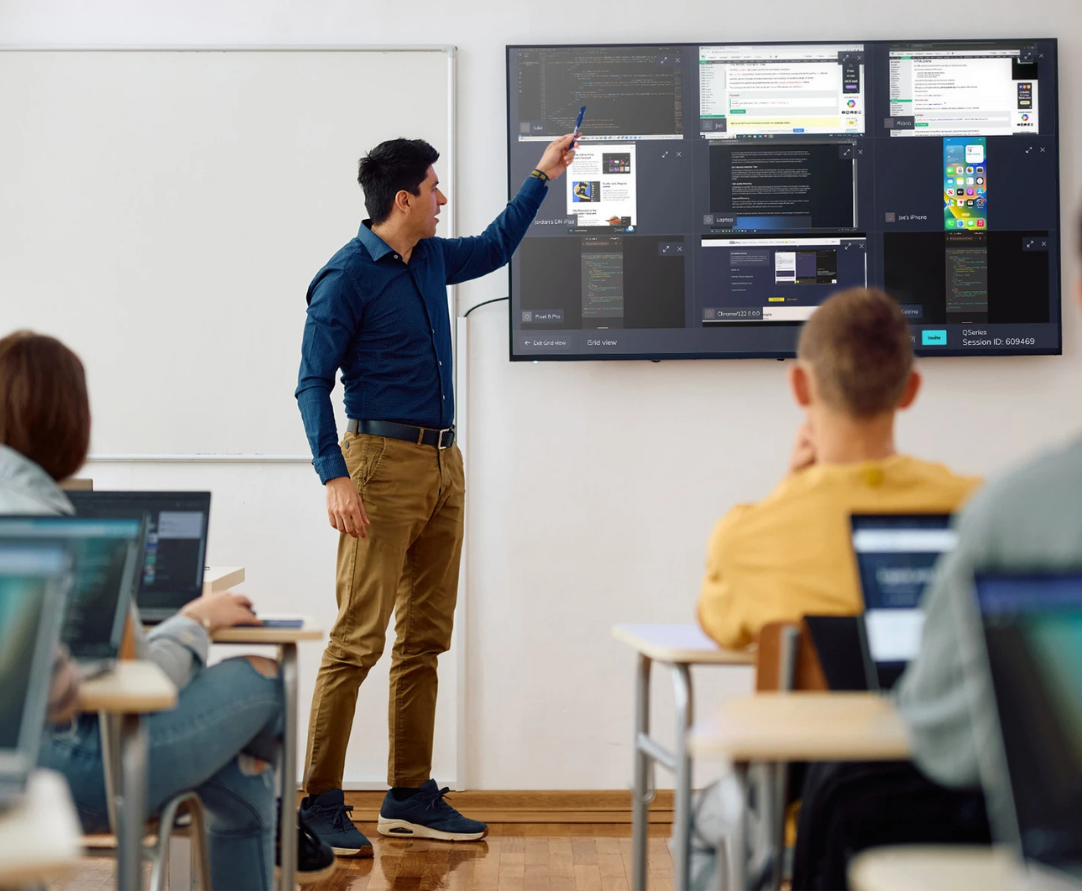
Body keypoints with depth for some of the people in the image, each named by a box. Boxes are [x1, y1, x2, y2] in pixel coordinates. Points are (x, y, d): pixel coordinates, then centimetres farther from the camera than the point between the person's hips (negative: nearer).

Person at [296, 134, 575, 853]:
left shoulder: (431, 259, 15)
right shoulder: (346, 277, -8)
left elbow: (495, 248, 36)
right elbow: (313, 383, -11)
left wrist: (542, 177, 36)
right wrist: (335, 477, -21)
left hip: (443, 464, 8)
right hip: (384, 462, -8)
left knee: (426, 639, 9)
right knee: (359, 640, -10)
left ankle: (411, 796, 16)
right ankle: (320, 806, -4)